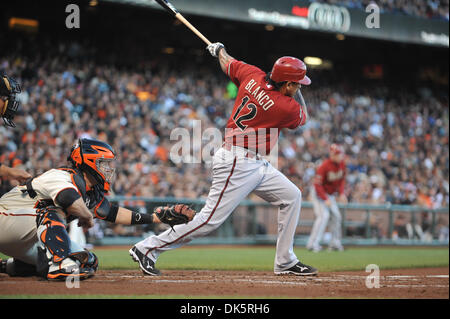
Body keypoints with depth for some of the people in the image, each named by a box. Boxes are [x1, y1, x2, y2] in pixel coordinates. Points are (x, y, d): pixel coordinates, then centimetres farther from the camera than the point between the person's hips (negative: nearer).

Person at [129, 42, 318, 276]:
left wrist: (219, 50, 42)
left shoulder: (253, 75, 1)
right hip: (237, 163, -10)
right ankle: (147, 248, -1)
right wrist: (295, 92, 20)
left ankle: (285, 262, 16)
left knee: (291, 196, 12)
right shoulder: (287, 108, -17)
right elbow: (302, 117, 8)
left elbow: (228, 64, 21)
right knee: (211, 219, -9)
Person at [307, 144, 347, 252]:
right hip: (318, 193, -8)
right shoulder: (324, 167, -29)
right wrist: (325, 199, -33)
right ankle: (313, 244, -20)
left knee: (336, 215, 6)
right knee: (323, 215, -20)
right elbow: (317, 184, -27)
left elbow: (342, 179, 7)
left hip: (330, 194, 8)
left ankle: (334, 243, 17)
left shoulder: (342, 164, -7)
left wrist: (341, 193, -7)